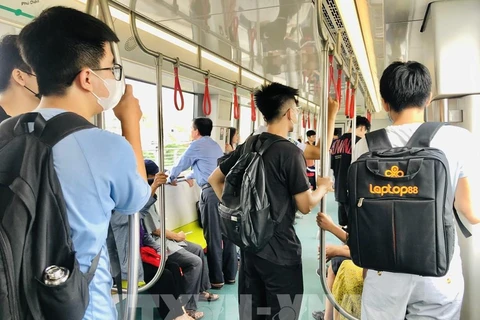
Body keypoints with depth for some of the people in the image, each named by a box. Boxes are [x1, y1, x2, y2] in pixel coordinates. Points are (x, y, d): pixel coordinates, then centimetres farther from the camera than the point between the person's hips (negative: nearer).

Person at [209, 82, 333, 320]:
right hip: (280, 250, -7)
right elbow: (305, 206, -12)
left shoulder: (247, 146, 3)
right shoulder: (290, 152, -17)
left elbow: (214, 179, 11)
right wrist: (322, 187, 7)